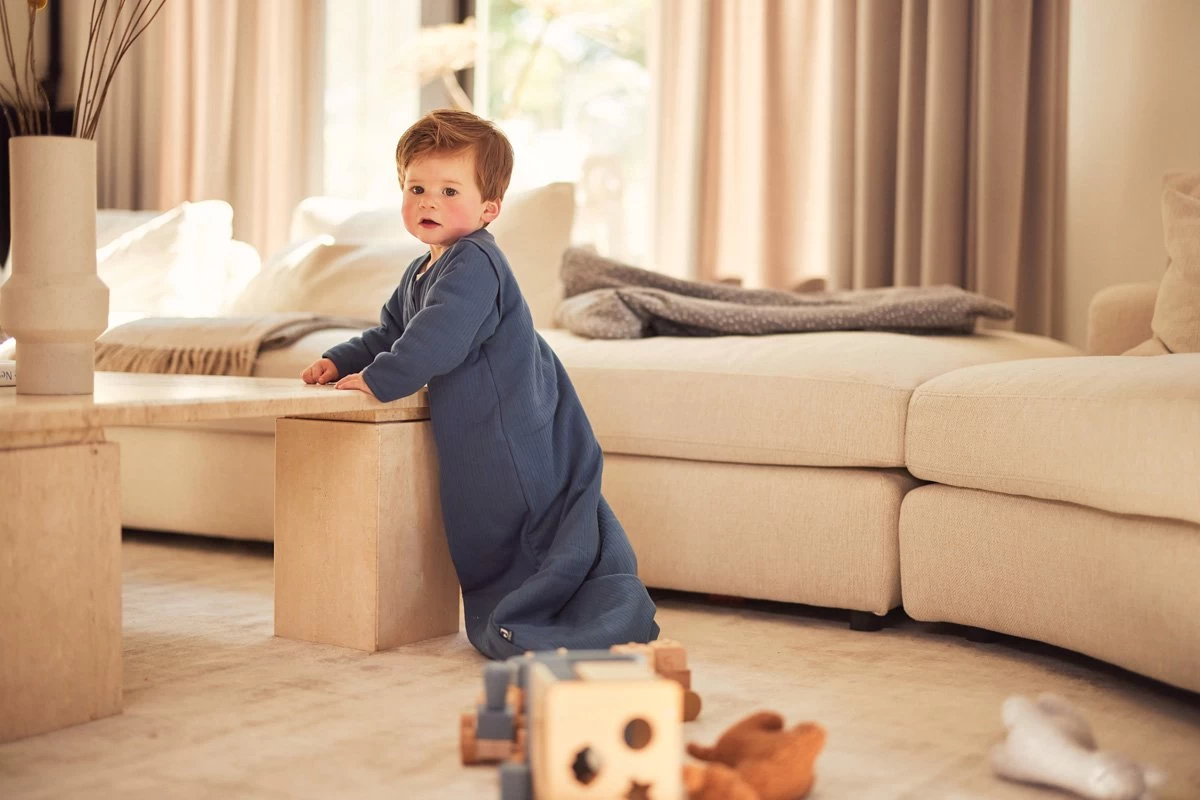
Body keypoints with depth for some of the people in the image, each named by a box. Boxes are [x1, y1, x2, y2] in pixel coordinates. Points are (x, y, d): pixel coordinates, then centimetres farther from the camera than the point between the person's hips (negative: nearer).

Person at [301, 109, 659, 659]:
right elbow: (389, 334, 27)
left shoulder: (473, 263, -19)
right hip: (477, 436, 11)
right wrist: (340, 361, 12)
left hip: (511, 434, -11)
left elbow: (438, 339, -31)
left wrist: (379, 379, -25)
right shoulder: (419, 273, 16)